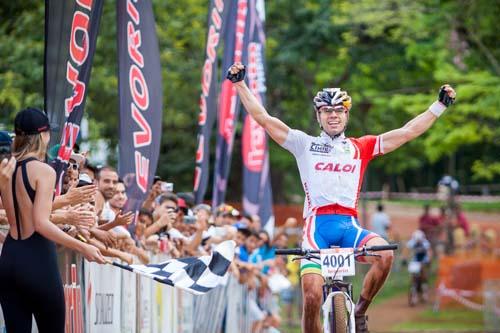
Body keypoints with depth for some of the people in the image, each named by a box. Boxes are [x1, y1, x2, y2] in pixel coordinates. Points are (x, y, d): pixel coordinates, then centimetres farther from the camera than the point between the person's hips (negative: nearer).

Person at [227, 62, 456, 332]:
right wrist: (240, 83, 2)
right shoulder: (305, 145, 14)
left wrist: (440, 105, 12)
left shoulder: (361, 147, 17)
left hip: (349, 226, 1)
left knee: (384, 254, -29)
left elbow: (407, 132, 15)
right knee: (312, 297, -18)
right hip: (317, 224, -1)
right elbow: (262, 118, 9)